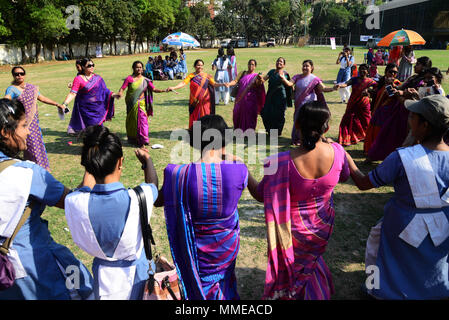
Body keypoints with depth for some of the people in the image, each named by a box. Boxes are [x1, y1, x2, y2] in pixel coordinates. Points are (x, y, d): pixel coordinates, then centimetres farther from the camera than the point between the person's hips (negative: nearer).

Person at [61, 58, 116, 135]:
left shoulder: (97, 78, 6)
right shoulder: (78, 79, -6)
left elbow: (105, 91, 9)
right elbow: (72, 93, -13)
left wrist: (113, 95, -7)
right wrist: (64, 104, -25)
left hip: (97, 108, 3)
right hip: (85, 110, -3)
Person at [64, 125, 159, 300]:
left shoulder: (74, 203, -25)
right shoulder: (138, 199, -30)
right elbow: (153, 183, -4)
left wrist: (90, 169, 13)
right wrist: (147, 159, 15)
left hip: (104, 275, 1)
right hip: (136, 274, -1)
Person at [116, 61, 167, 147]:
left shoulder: (145, 80, 2)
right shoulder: (129, 78, -4)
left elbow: (153, 89, -2)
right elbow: (122, 88, -8)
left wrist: (163, 90, -16)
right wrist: (120, 93, -31)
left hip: (141, 104, 1)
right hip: (131, 104, -1)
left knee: (142, 120, -8)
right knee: (132, 121, 8)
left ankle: (143, 139, -2)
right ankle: (132, 139, 23)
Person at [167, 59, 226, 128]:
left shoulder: (206, 76, 6)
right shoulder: (191, 76, 2)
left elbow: (214, 84, 1)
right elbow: (183, 83, -10)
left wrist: (222, 84, -17)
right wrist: (173, 87, -25)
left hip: (205, 101, 1)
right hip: (195, 102, 0)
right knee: (195, 117, 3)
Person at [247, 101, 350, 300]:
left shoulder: (284, 162, -33)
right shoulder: (336, 151, -21)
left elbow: (260, 195, -19)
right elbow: (344, 177, 3)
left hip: (297, 230, -4)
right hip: (324, 225, 4)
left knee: (293, 268, 26)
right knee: (309, 259, 35)